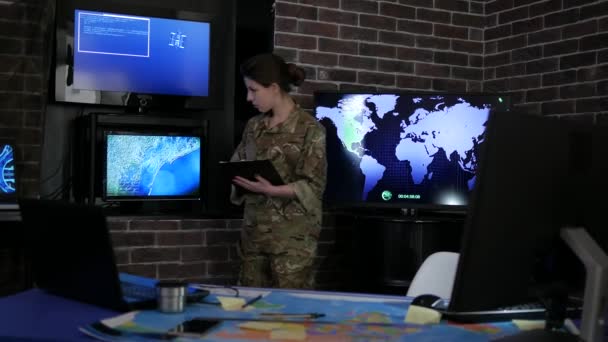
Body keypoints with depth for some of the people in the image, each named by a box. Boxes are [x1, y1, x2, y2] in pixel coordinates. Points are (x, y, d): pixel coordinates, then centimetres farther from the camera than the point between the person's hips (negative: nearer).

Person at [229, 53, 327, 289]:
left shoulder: (310, 129, -7)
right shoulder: (253, 126, 11)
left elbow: (313, 186, -11)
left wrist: (270, 190, -22)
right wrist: (237, 179, -6)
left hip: (293, 235, -5)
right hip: (254, 230, 6)